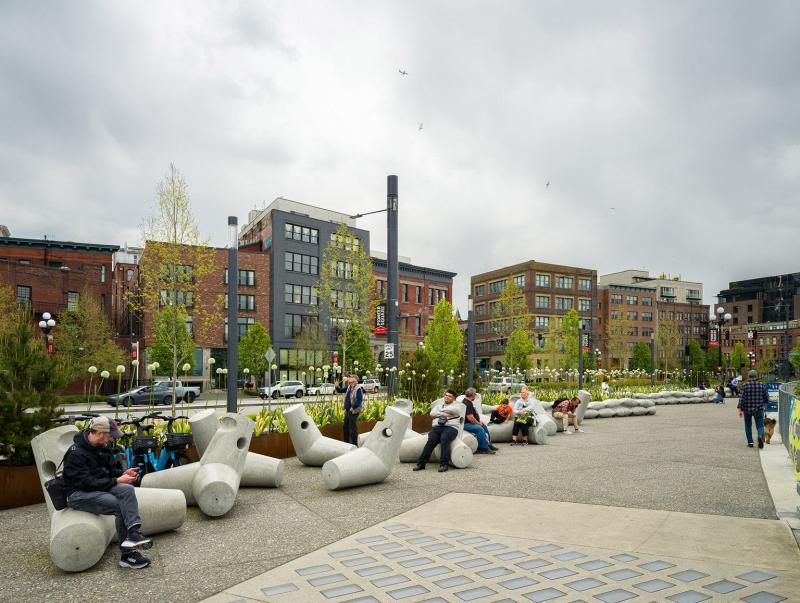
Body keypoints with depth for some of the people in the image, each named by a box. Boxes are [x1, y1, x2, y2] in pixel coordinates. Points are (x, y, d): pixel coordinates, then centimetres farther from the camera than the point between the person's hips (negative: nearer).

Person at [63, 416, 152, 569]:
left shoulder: (103, 447, 5)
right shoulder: (76, 453, -20)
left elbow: (110, 469, 16)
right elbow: (86, 483, -25)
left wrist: (122, 473, -7)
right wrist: (116, 481, -23)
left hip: (99, 488, 7)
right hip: (79, 494, -7)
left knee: (127, 489, -24)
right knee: (121, 507, -25)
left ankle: (133, 533, -34)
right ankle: (127, 555, -16)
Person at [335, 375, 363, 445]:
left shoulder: (358, 389, -17)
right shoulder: (348, 387, 9)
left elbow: (359, 400, -22)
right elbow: (341, 390, 20)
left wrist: (352, 408, -22)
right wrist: (337, 387, 0)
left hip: (353, 411, -9)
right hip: (347, 410, 9)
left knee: (353, 427, -3)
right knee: (345, 426, 17)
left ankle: (354, 444, 7)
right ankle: (346, 442, 31)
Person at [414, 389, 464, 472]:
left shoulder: (457, 405, 21)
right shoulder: (439, 405, 31)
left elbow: (454, 410, -4)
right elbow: (432, 413, 12)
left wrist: (441, 410, 9)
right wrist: (445, 414, 1)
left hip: (451, 427, -3)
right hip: (437, 426, 3)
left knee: (444, 439, -33)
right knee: (431, 441, -24)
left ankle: (444, 464, -34)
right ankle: (421, 463, -26)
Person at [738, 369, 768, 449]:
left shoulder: (745, 386, -6)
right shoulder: (761, 385, 0)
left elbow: (742, 398, -12)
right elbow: (766, 399, 4)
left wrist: (740, 409, -10)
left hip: (747, 409, 0)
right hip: (758, 409, 0)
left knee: (748, 426, 15)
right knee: (760, 425, 1)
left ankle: (750, 442, 17)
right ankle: (760, 436, -29)